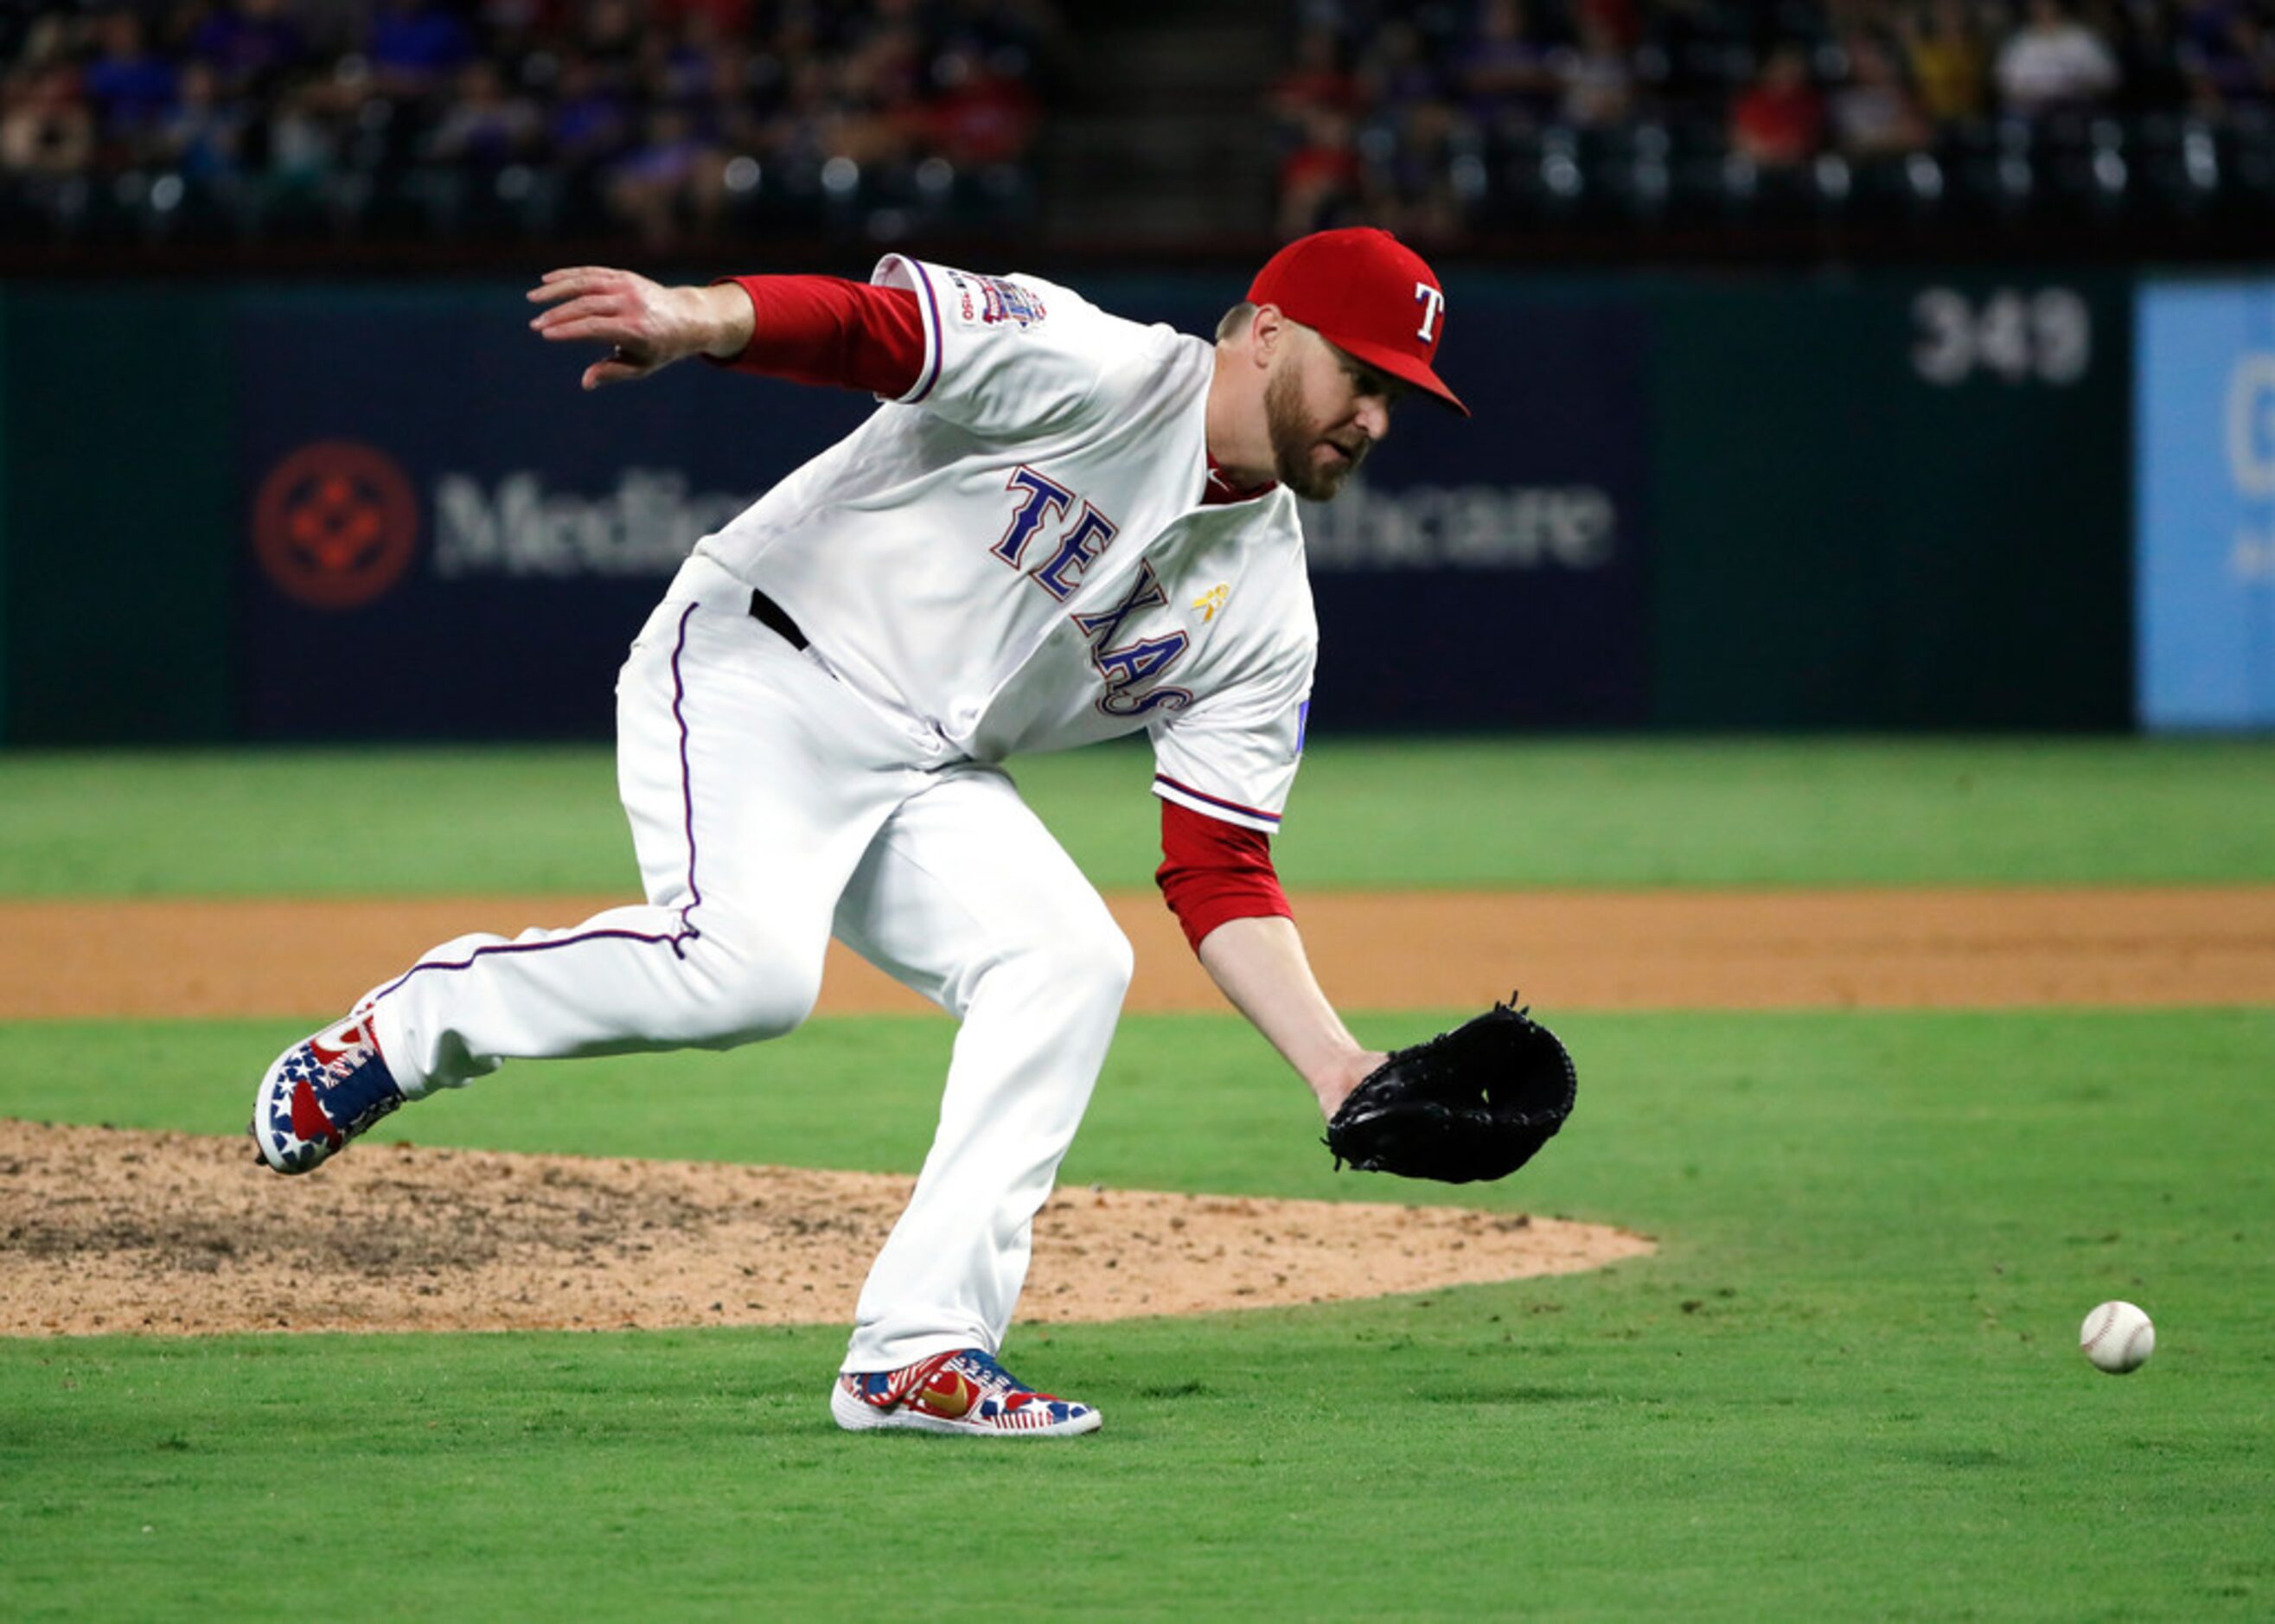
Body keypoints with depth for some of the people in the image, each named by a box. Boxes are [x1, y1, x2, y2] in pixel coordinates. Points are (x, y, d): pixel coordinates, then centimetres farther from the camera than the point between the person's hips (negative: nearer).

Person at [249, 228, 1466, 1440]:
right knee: (748, 963, -30)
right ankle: (409, 1027, -5)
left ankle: (917, 1354, -16)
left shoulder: (1263, 613, 7)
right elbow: (858, 323, -23)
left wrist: (1335, 1064, -6)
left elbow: (1218, 877, 7)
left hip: (928, 779, 7)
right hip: (756, 670, -7)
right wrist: (692, 318, -44)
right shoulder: (1086, 373, -12)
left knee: (1069, 963, -16)